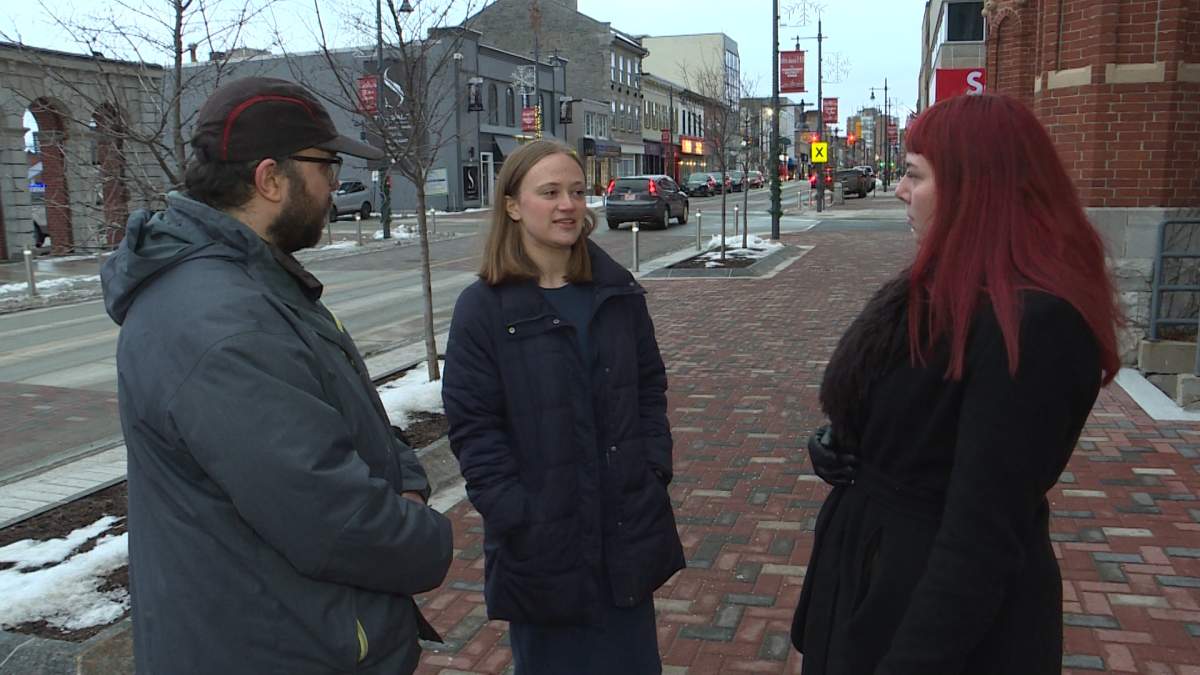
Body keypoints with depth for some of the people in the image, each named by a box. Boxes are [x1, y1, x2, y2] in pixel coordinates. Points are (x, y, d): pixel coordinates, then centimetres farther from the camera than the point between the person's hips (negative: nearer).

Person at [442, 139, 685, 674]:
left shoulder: (619, 290, 3)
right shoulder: (482, 307, -10)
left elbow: (650, 387, 9)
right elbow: (473, 428, -11)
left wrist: (655, 470, -1)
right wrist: (518, 518, -16)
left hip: (629, 524, 4)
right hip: (542, 538, -3)